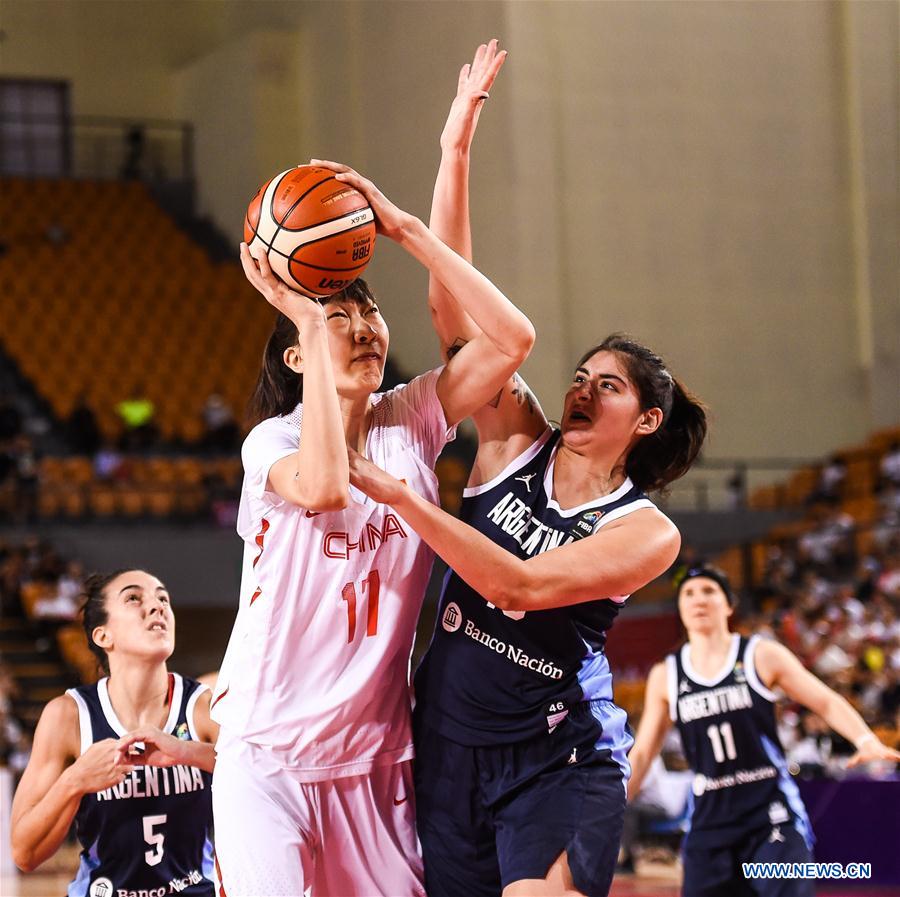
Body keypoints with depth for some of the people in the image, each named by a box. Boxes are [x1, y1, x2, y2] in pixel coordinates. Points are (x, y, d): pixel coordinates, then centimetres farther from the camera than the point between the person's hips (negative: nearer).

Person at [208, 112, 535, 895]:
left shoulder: (410, 420, 3)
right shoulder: (272, 441, -8)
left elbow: (512, 338, -10)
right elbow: (324, 486, -33)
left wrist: (404, 229, -14)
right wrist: (308, 320, -27)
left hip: (375, 752, 4)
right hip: (270, 748, -4)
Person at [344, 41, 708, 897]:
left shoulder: (648, 533, -7)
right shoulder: (517, 442, 4)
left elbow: (521, 584, -21)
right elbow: (452, 308, -2)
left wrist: (399, 496, -25)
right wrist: (455, 149, -9)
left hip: (556, 756, -4)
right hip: (449, 738, 4)